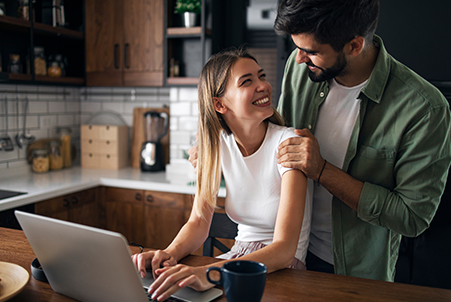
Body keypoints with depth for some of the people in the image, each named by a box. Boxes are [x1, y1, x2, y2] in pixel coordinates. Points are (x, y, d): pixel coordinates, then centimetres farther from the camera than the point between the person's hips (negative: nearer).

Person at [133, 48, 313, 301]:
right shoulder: (218, 145, -3)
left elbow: (284, 249, -26)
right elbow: (199, 222, -3)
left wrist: (211, 273, -42)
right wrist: (170, 253, -25)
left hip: (284, 267, -3)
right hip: (239, 256, 4)